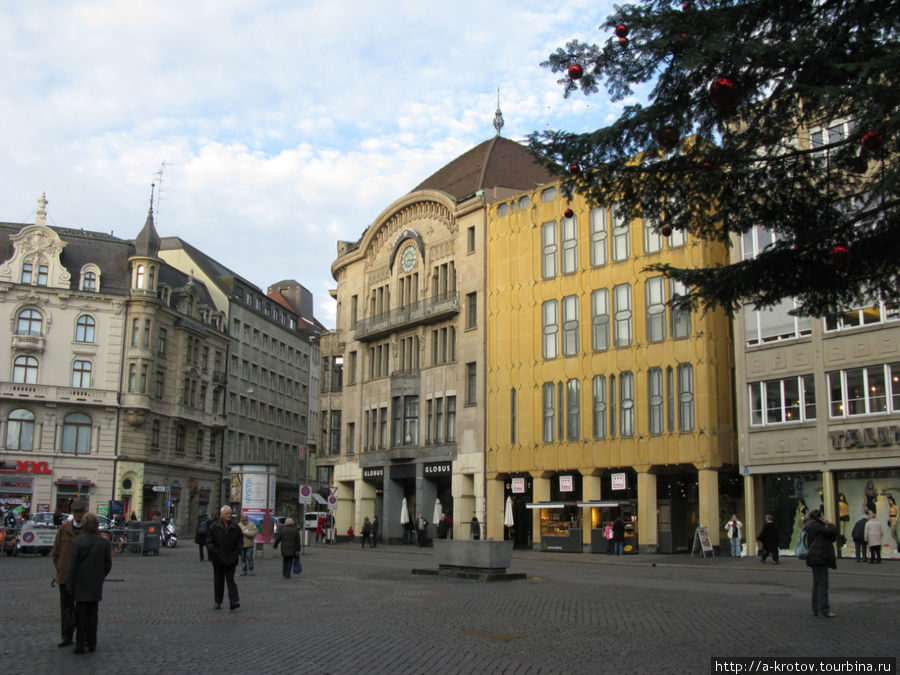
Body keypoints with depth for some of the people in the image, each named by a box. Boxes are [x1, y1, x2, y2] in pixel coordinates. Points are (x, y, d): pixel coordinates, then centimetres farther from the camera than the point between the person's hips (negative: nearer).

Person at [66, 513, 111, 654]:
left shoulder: (77, 542, -13)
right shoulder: (104, 543, -3)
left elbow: (72, 566, -11)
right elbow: (108, 564, 3)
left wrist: (70, 586, -4)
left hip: (81, 586, -3)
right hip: (96, 587, 3)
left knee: (81, 616, 5)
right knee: (92, 615, 12)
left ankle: (80, 645, 6)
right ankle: (91, 643, 16)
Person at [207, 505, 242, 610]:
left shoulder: (235, 527, 4)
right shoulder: (214, 527, -2)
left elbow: (240, 540, 11)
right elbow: (209, 542, -1)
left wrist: (237, 552, -1)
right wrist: (214, 552, -12)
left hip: (231, 559, 0)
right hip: (218, 559, 0)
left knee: (230, 580, -7)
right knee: (218, 581, 8)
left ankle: (234, 602, -13)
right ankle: (218, 602, 19)